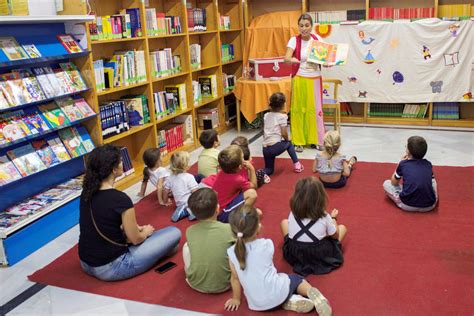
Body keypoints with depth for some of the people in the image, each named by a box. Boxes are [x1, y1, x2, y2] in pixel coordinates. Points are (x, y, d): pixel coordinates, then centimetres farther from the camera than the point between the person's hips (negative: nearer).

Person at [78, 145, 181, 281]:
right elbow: (135, 239, -12)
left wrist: (136, 228, 15)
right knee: (174, 233, 0)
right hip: (110, 268, -8)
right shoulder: (120, 199, -25)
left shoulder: (87, 192, -2)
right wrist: (146, 232, 10)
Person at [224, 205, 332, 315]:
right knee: (296, 279, 29)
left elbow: (235, 278, 2)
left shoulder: (232, 252, -9)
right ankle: (313, 295, 0)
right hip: (277, 294, -1)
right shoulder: (266, 244, -11)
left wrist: (236, 299, 15)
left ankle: (289, 302, 4)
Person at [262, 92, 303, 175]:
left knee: (269, 170, 23)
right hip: (276, 147, -4)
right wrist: (287, 140, 12)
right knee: (289, 143, 31)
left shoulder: (266, 115, 14)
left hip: (265, 148, 5)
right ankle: (296, 164, 27)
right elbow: (284, 134, -8)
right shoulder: (282, 116, -3)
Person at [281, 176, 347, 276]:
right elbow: (335, 235, -1)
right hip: (320, 257, -1)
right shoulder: (324, 217, -19)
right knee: (342, 228, 17)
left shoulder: (292, 215, -14)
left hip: (294, 255, 2)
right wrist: (333, 218, 16)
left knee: (284, 222, 23)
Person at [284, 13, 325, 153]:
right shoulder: (294, 40, -8)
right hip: (299, 80, -3)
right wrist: (293, 59, -43)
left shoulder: (317, 39, 2)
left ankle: (315, 139, 19)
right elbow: (286, 58, -21)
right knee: (298, 109, 2)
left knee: (315, 109, 7)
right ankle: (299, 141, 11)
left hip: (315, 79, 3)